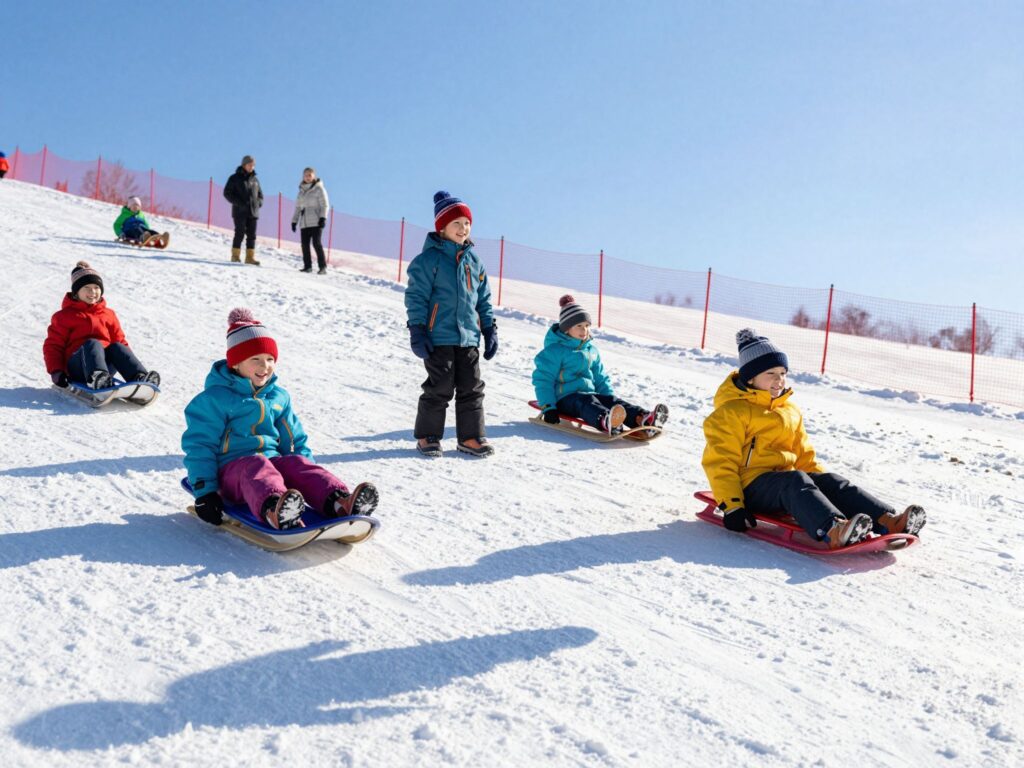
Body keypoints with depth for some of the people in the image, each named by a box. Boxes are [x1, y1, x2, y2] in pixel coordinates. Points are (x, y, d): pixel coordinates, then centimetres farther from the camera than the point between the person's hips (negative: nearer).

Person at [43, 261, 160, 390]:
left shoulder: (108, 314, 24)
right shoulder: (64, 316, 14)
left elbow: (119, 340, 22)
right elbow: (53, 345, 9)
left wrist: (130, 364, 4)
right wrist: (56, 371, -8)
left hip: (106, 363, 3)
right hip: (77, 367, -3)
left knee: (117, 347, -28)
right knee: (93, 344, -35)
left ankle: (139, 377, -54)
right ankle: (96, 377, -67)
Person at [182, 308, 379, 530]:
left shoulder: (279, 397, 18)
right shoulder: (215, 398, 2)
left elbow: (295, 441, 23)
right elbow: (199, 445, -1)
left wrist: (310, 479, 9)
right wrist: (204, 490, -11)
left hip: (272, 460, 4)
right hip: (232, 468, -4)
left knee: (297, 463, -27)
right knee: (255, 468, -37)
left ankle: (340, 503, -56)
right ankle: (273, 510, -73)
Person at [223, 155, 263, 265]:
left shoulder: (255, 180, 15)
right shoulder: (235, 178, 2)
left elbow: (260, 194, 24)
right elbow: (227, 193, -1)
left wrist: (259, 202, 2)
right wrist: (238, 202, -13)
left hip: (253, 212, 4)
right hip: (240, 212, -4)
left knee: (252, 235, 1)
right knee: (240, 233, -6)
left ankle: (250, 257, 3)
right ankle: (235, 256, 2)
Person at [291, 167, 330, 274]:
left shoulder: (319, 189, 1)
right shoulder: (301, 190, 18)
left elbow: (325, 205, -4)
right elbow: (297, 207, 22)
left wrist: (323, 217, -16)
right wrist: (294, 221, 17)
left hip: (316, 222, -6)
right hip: (304, 223, 6)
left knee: (316, 243, -14)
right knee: (305, 244, 2)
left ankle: (322, 267, -12)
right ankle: (307, 266, 10)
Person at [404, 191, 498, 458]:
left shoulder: (473, 260, 12)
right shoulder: (430, 258, -6)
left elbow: (483, 299, 18)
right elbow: (416, 295, -7)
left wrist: (489, 329, 15)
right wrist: (417, 330, -12)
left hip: (468, 336, 6)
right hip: (439, 337, -6)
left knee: (471, 388, 8)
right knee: (439, 388, 0)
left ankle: (470, 437, 18)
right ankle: (427, 436, 15)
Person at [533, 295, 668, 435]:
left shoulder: (591, 349, 18)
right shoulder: (555, 350, -5)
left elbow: (600, 378, 25)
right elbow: (543, 380, -8)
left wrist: (609, 396, 12)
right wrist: (548, 407, -17)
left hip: (589, 393, 6)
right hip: (564, 397, -6)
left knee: (611, 400, -21)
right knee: (587, 401, -36)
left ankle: (642, 420, -48)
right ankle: (604, 422, -71)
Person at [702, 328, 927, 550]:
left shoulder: (790, 410, 21)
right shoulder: (730, 412, -4)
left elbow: (804, 457, 26)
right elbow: (721, 461, -10)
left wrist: (826, 484, 12)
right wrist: (731, 505, -20)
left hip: (784, 480, 7)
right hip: (750, 484, -7)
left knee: (831, 481, -17)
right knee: (795, 480, -34)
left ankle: (887, 521, -36)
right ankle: (833, 531, -60)